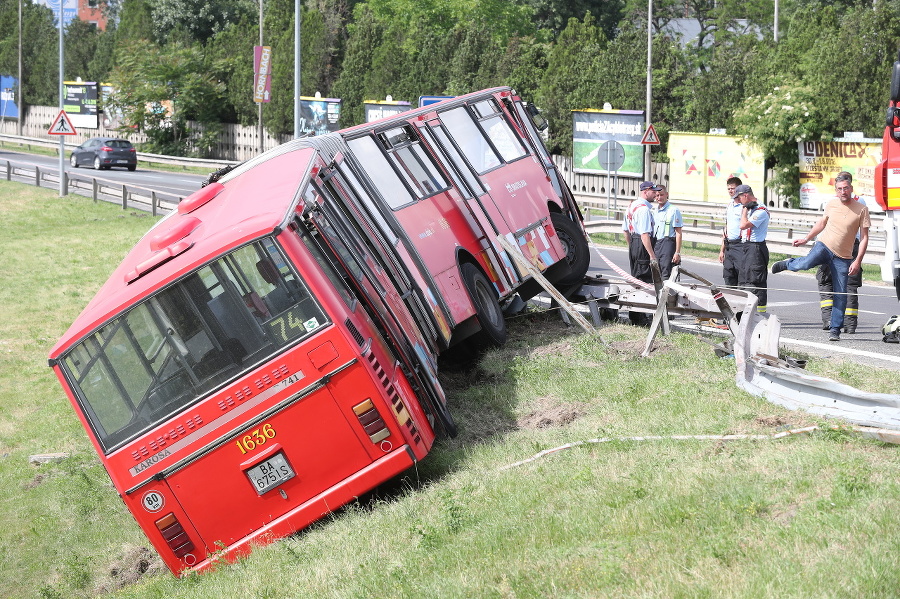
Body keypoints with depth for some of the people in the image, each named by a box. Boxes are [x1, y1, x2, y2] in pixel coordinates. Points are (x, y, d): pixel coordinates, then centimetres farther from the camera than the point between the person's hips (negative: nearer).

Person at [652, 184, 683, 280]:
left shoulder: (673, 210, -5)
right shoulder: (654, 211, 17)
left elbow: (678, 233, -8)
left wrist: (677, 252, -13)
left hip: (668, 244, -7)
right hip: (655, 245, 7)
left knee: (666, 275, -12)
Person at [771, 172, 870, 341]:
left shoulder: (861, 209, -6)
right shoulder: (831, 204, 3)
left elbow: (864, 238, -5)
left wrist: (858, 261, -13)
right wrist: (806, 239, 26)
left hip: (843, 257, -1)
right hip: (824, 245, 1)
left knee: (840, 294, -3)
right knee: (805, 264, -30)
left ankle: (835, 330, 8)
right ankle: (788, 264, 5)